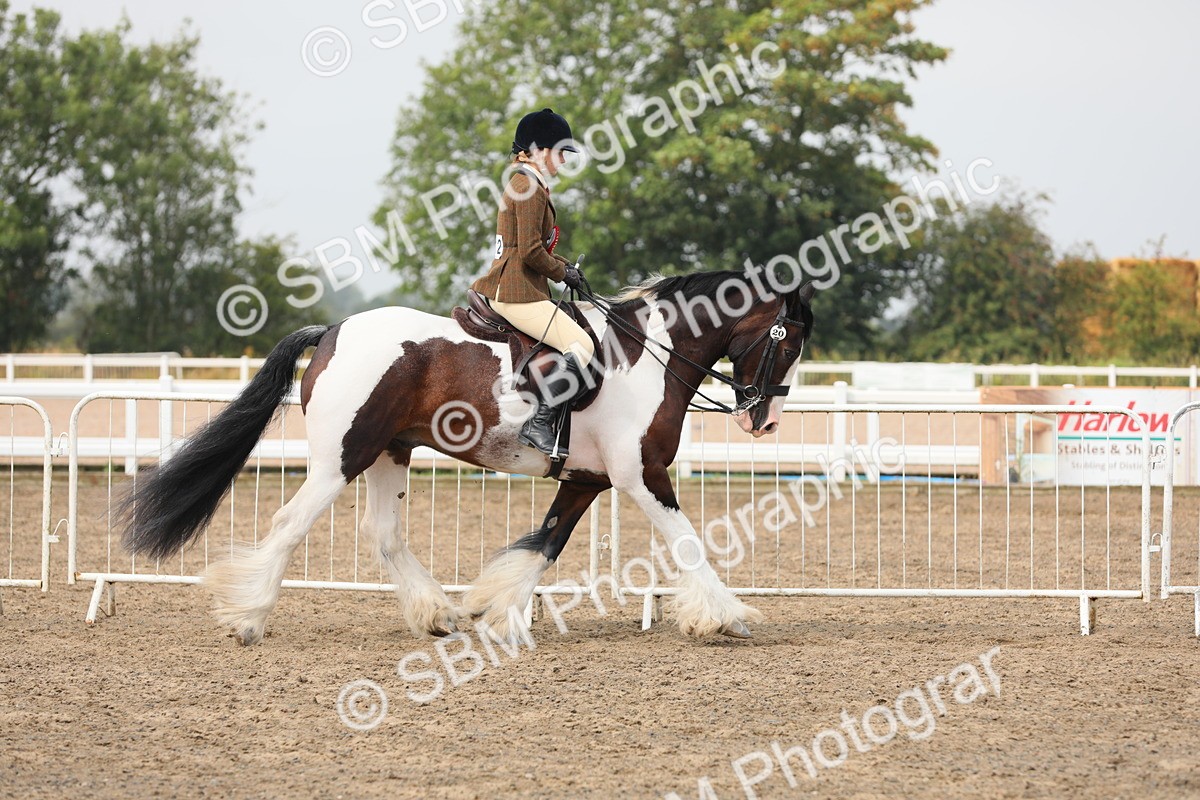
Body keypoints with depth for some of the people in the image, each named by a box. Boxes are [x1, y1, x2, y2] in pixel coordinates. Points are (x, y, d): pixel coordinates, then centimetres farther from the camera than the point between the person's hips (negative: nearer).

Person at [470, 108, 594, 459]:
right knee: (581, 345, -18)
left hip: (503, 290, 11)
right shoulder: (531, 189, -14)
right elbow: (531, 252, -19)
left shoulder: (522, 184, 19)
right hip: (518, 293, -11)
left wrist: (562, 265, 13)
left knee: (577, 343, 21)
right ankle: (539, 424, -24)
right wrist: (562, 272, -4)